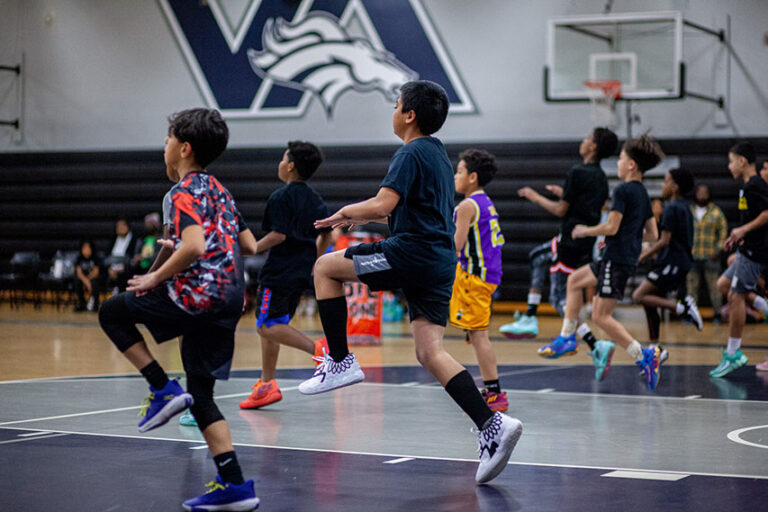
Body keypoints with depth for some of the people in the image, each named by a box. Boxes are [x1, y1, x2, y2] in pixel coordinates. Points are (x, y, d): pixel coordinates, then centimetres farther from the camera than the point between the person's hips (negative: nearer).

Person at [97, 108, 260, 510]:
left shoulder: (186, 191, -7)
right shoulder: (219, 190, 19)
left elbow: (193, 247, -23)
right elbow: (249, 246, 22)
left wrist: (156, 277, -10)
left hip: (199, 293, -9)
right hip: (230, 299, 9)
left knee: (112, 313, 10)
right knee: (200, 395, 12)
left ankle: (163, 390, 0)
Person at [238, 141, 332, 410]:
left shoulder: (281, 197, -11)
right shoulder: (316, 200, 12)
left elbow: (278, 235, -19)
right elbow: (326, 236, 14)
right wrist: (312, 263, 25)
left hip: (280, 272, -9)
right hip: (302, 274, 9)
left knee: (268, 326, -9)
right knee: (269, 326, 15)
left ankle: (317, 348, -26)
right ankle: (267, 383, 15)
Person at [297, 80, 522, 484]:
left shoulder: (411, 153, -8)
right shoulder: (438, 154, 22)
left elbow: (383, 203, -20)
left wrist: (348, 211, -2)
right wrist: (358, 217, 30)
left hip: (411, 253, -9)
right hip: (440, 261, 9)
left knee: (326, 267, 5)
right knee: (430, 352, 2)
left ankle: (340, 362, 1)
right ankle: (491, 425, -11)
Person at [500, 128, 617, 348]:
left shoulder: (578, 172, -15)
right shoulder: (600, 177, 10)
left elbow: (561, 210, -13)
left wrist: (535, 197, 1)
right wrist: (564, 194, 27)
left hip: (571, 242, -9)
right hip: (586, 241, 9)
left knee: (560, 299, -4)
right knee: (537, 257, 28)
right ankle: (529, 319, 24)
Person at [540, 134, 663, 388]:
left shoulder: (623, 191, -14)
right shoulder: (643, 194, 13)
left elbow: (611, 227, -19)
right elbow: (652, 234, 16)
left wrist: (585, 231, -3)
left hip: (617, 260, -10)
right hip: (628, 257, 10)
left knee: (600, 316, -10)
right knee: (574, 280, 22)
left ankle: (643, 356, -15)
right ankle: (567, 338, 23)